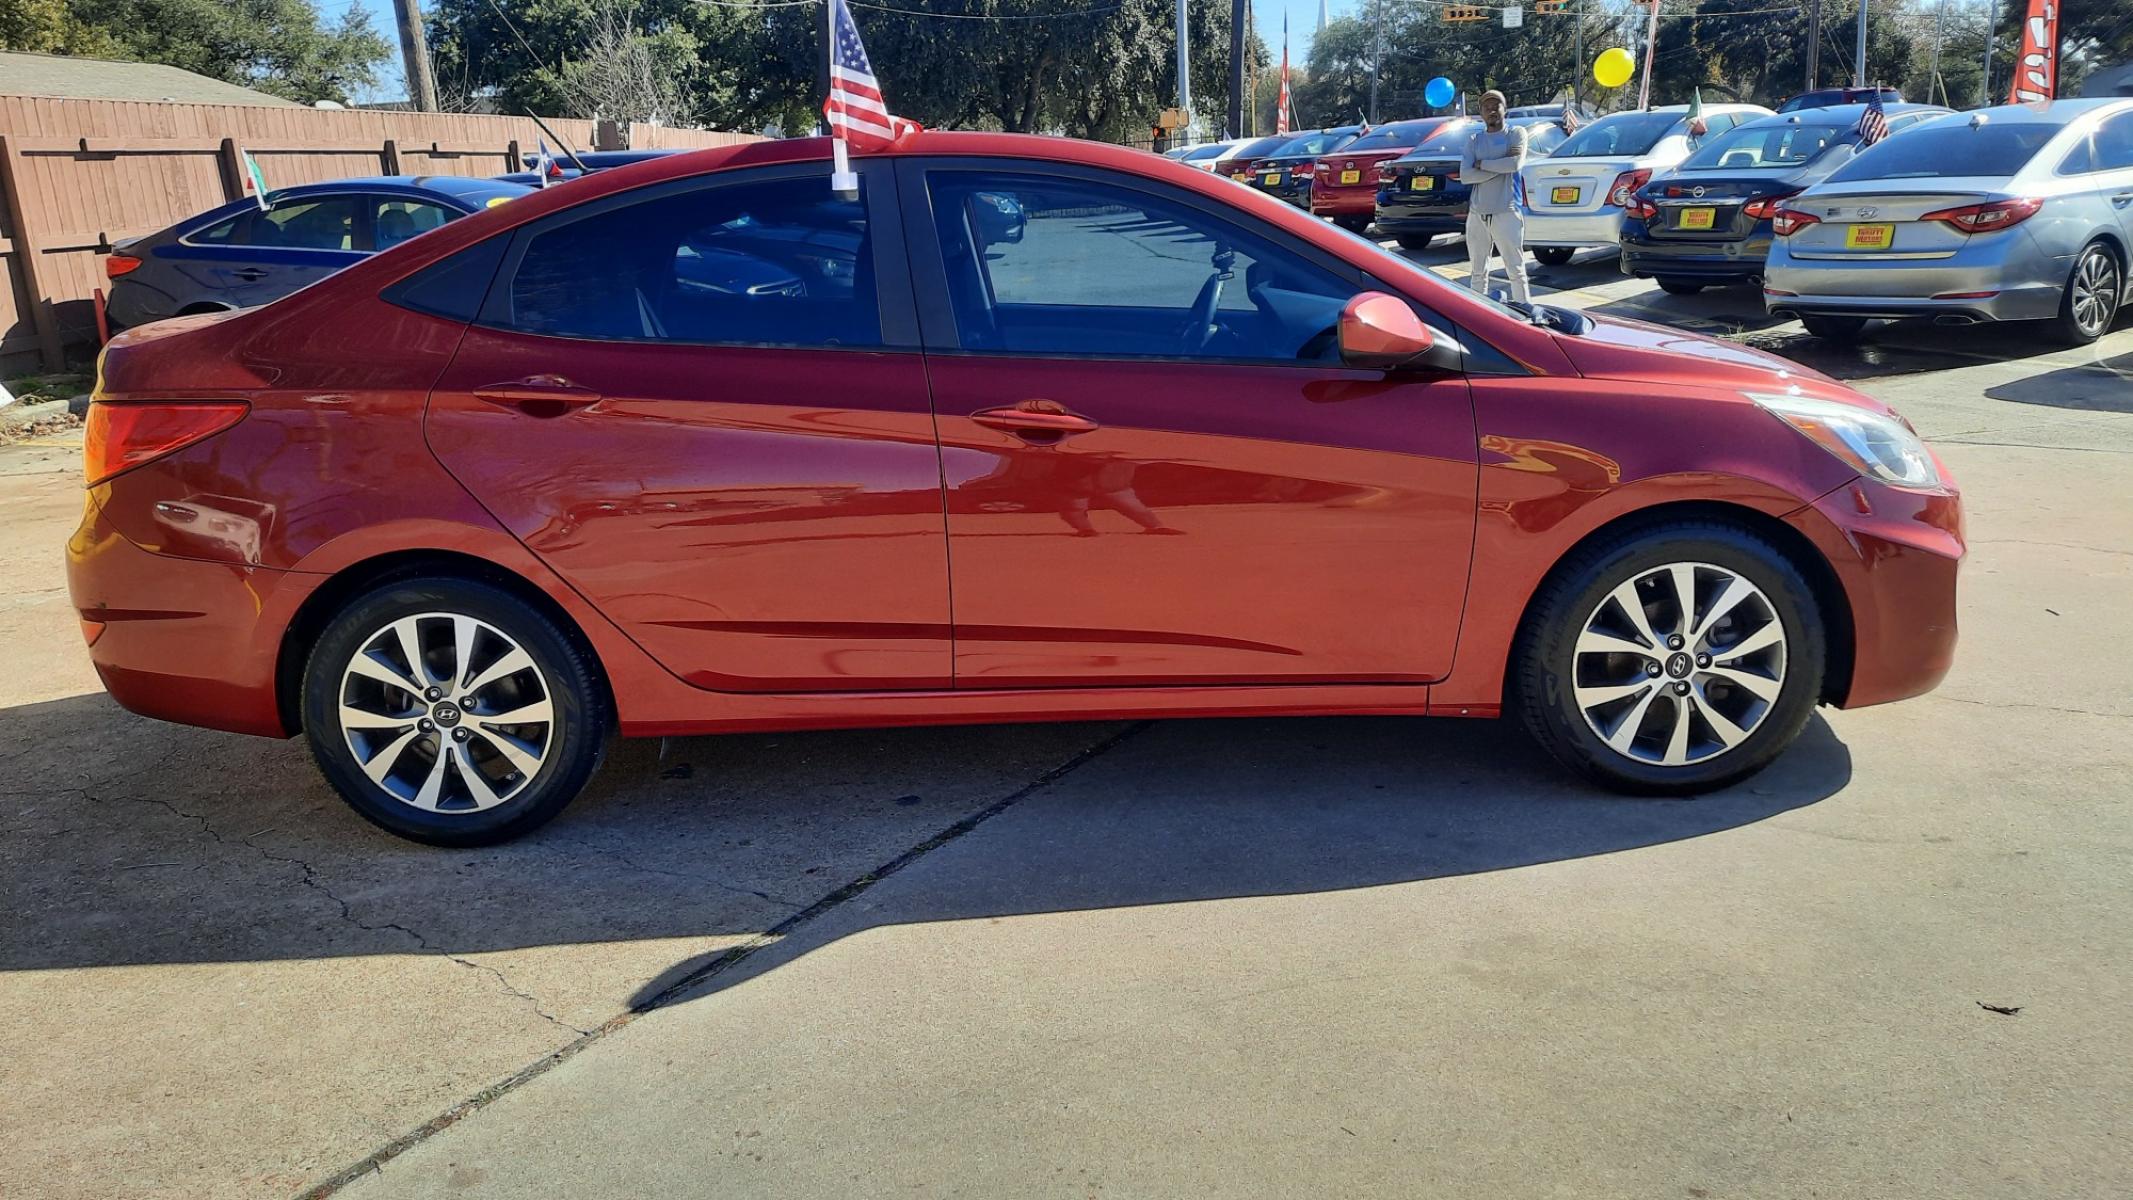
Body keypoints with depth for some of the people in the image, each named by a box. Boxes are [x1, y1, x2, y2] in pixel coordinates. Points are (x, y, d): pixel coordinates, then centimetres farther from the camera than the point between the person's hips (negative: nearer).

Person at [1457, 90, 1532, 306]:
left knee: (1516, 270, -5)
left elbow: (1515, 163, -17)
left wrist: (1482, 164, -6)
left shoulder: (1515, 133, 3)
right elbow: (1464, 176, -3)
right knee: (1478, 272, 10)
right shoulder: (1474, 140, 11)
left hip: (1506, 213, -4)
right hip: (1477, 214, 4)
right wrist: (1501, 165, -9)